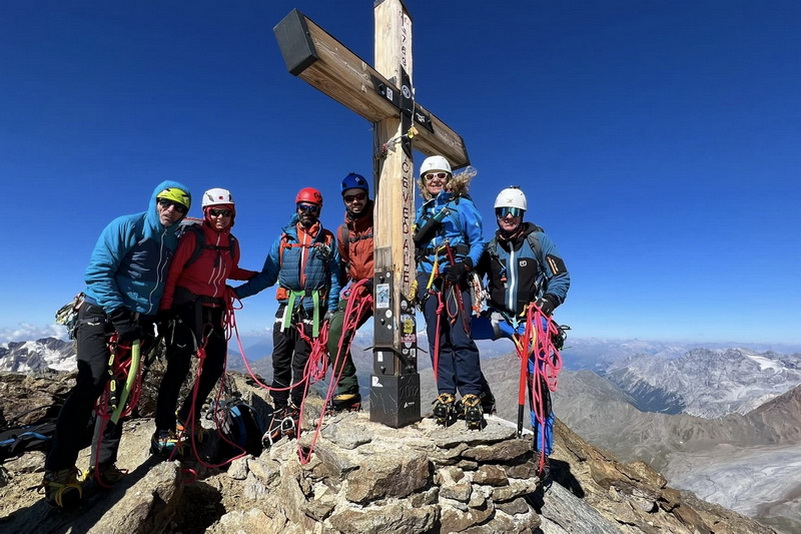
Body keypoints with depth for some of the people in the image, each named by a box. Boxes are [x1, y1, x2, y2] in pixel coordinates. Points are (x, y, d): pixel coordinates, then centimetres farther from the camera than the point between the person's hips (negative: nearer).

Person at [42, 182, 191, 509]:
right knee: (92, 384, -18)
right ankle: (58, 471, -7)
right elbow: (98, 271, -14)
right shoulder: (126, 227, -8)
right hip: (102, 315, -5)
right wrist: (119, 314, -21)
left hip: (137, 323, 6)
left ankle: (103, 465, 17)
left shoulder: (175, 242, 8)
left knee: (122, 391, 6)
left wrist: (150, 323, 7)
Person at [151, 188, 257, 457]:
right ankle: (163, 431, 7)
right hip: (185, 308, -6)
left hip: (214, 310, 6)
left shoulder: (232, 243, 6)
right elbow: (172, 273, -13)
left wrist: (258, 276, 14)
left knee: (215, 366, 8)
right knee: (179, 367, -6)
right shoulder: (192, 236, -11)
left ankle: (187, 417, 28)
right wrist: (165, 308, -15)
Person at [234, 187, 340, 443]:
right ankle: (279, 412, 15)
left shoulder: (328, 240, 9)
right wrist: (238, 291, 2)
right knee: (280, 361, 4)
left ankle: (294, 411, 10)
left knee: (301, 362, 0)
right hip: (287, 305, 2)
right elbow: (267, 275, 12)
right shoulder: (284, 239, 14)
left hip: (313, 308, -2)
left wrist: (331, 309, -6)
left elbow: (334, 277, 5)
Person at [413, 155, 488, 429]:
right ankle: (446, 396, 8)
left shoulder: (462, 205, 10)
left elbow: (478, 241, 2)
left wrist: (465, 265, -13)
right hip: (428, 278, 4)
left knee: (460, 337, -12)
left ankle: (471, 397, -3)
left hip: (454, 276, -4)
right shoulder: (421, 211, 23)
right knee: (437, 339, 2)